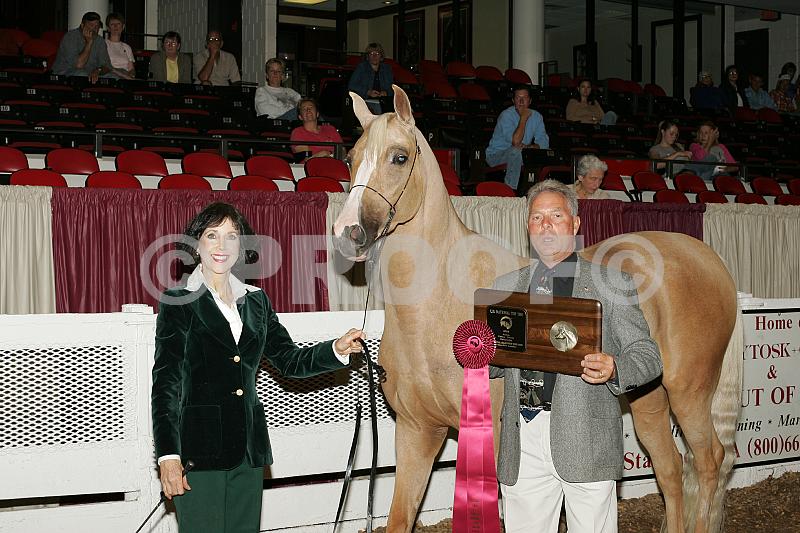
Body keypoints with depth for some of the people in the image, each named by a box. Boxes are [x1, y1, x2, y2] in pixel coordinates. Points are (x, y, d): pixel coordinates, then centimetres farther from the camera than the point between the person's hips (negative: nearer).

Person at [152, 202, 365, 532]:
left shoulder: (255, 301, 13)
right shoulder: (178, 303, -3)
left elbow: (289, 361, 12)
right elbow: (165, 382, -7)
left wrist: (337, 350, -6)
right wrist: (168, 456, -14)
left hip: (249, 447, 5)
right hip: (199, 447, -5)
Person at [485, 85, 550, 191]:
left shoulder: (536, 116, 1)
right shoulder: (506, 115, -17)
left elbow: (544, 143, -3)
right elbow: (515, 142, -28)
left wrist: (528, 147, -22)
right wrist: (523, 118, -25)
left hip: (517, 156, 6)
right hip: (496, 155, -6)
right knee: (516, 151, -35)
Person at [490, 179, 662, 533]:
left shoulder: (611, 283, 5)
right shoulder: (506, 286, 16)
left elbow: (647, 354, 2)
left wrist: (613, 369, -20)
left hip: (587, 440, -3)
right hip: (522, 443, 3)